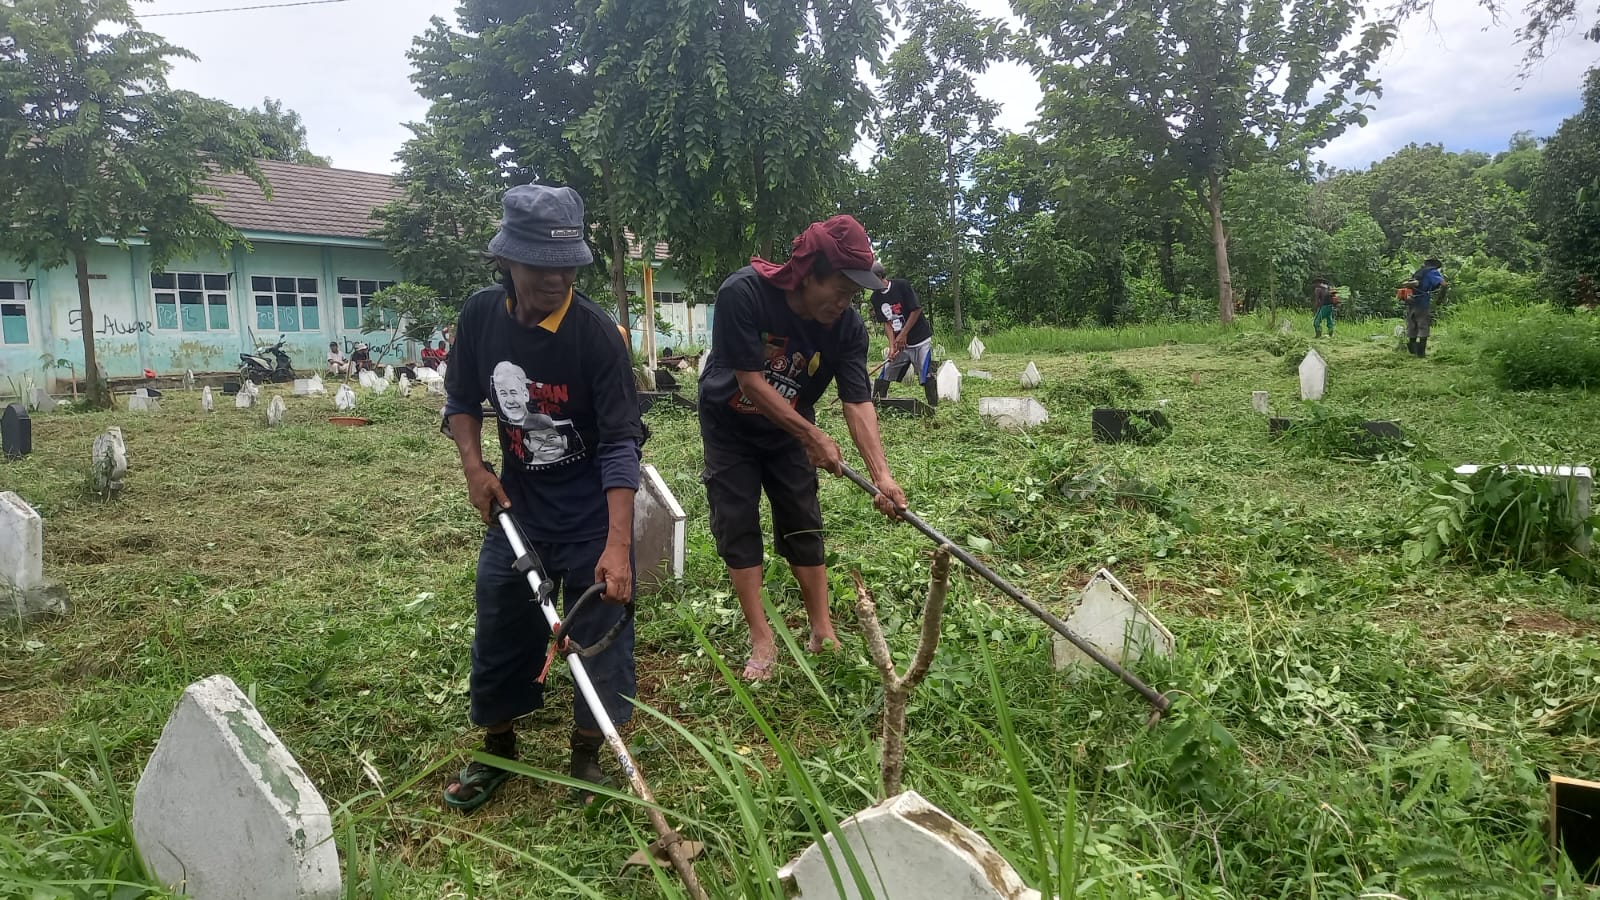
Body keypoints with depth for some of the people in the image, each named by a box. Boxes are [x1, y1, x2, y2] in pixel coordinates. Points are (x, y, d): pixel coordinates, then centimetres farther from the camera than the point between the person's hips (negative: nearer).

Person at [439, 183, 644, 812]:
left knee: (601, 633, 2)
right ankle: (497, 750, 35)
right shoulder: (480, 316, -8)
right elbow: (461, 399, 10)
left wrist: (618, 545, -31)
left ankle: (586, 757, 25)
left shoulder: (596, 332, -22)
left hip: (591, 512, -4)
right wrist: (473, 465, -7)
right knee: (499, 628, 13)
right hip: (516, 504, 4)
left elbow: (621, 444, -24)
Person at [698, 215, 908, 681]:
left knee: (803, 527, 4)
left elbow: (858, 402, -24)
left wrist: (881, 475, -36)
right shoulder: (743, 292, -33)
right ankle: (762, 641, 5)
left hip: (789, 432, 2)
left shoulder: (848, 325, -22)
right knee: (737, 528, -2)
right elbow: (751, 383, -30)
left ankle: (822, 633, 15)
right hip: (730, 428, -2)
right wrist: (814, 437, -27)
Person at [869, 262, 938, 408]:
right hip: (899, 343, 6)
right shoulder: (876, 298, 2)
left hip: (920, 340, -5)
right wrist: (892, 346, -13)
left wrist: (903, 334, -14)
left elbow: (916, 310, -13)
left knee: (926, 376, -12)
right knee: (883, 377, 1)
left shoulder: (902, 285, -14)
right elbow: (887, 323, 1)